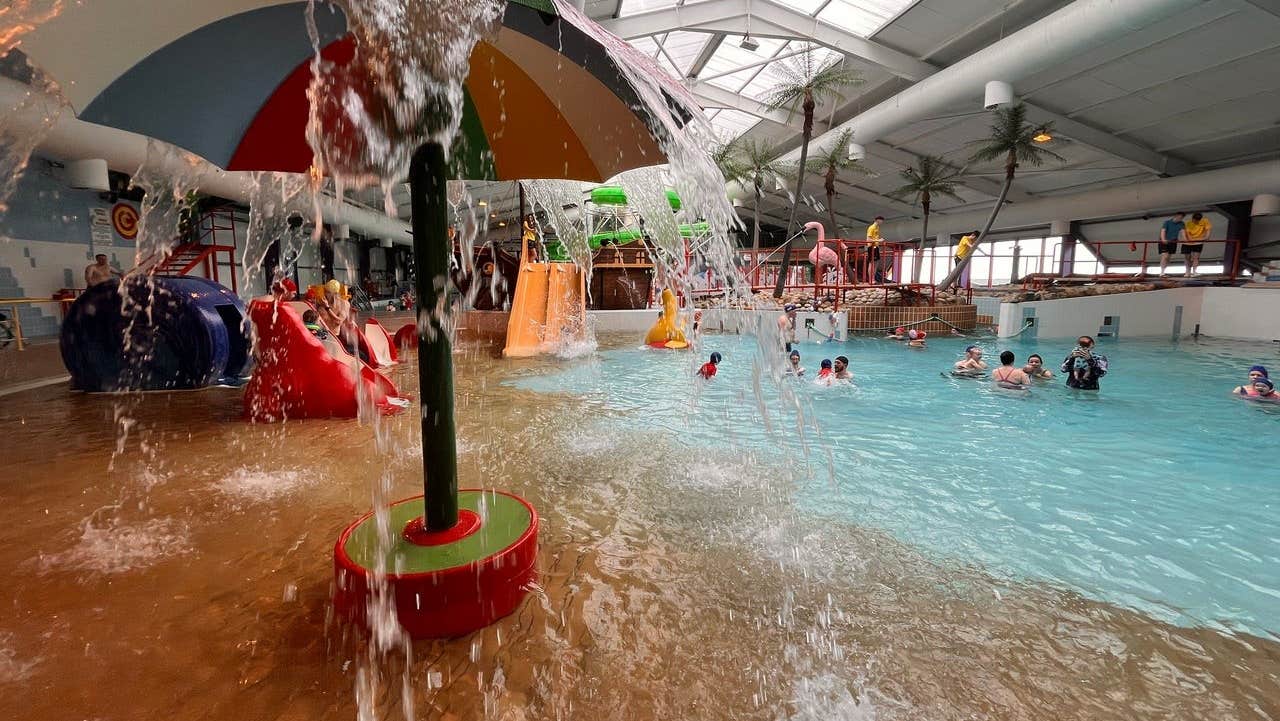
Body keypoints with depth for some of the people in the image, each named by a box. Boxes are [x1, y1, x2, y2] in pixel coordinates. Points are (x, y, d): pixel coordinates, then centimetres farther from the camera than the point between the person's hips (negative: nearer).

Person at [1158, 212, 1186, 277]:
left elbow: (1183, 231, -7)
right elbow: (1163, 231, -19)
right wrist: (1163, 239, -36)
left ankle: (1163, 271, 13)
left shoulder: (1182, 224, 5)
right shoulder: (1167, 222, -7)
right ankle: (1162, 272, -17)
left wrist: (1185, 239, -25)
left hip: (1173, 242, 5)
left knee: (1168, 258, 6)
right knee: (1165, 256, -16)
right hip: (1164, 242, -5)